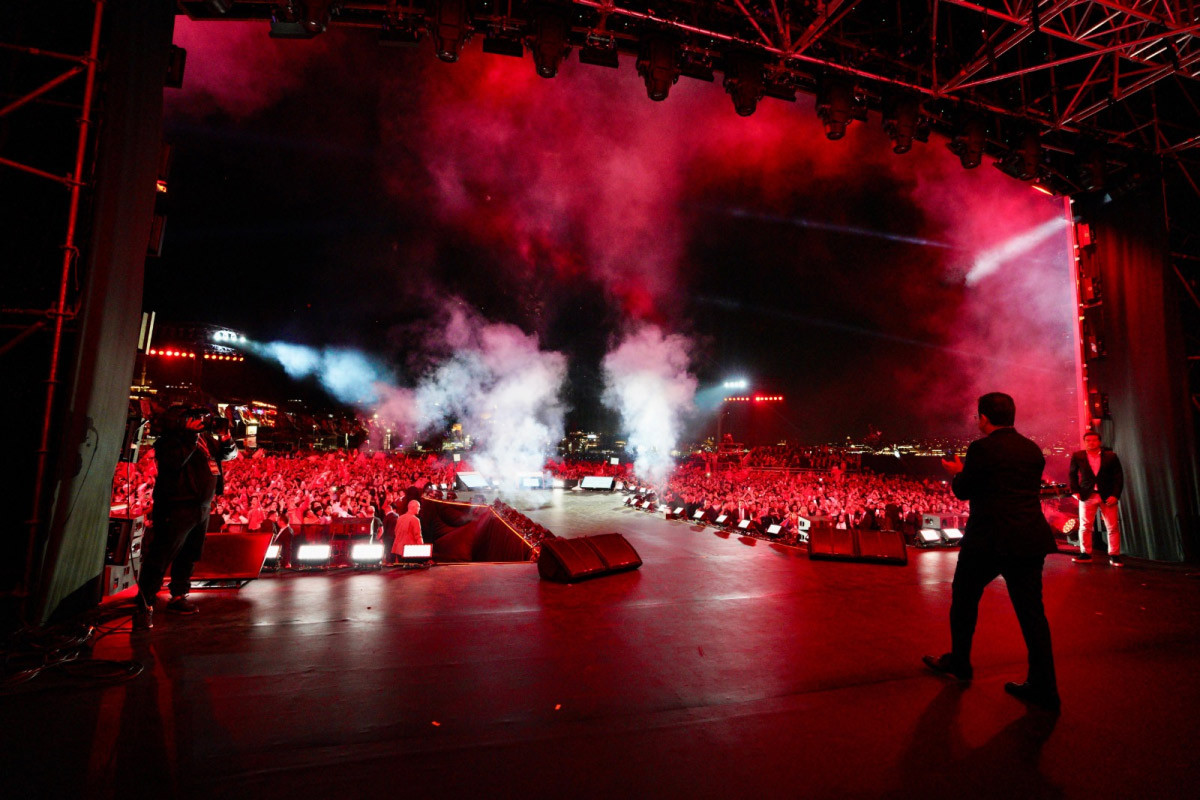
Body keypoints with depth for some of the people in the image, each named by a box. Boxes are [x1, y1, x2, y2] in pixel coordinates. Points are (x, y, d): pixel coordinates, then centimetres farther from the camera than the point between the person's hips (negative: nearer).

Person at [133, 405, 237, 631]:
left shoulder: (205, 438, 11)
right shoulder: (169, 439, -7)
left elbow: (229, 454, 19)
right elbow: (174, 461, -25)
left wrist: (224, 435, -1)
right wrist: (193, 435, -22)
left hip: (202, 508, 7)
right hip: (178, 508, -7)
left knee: (188, 557, 15)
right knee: (160, 558, -7)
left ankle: (178, 598, 27)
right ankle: (143, 607, -1)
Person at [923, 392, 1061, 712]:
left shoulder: (982, 448, -12)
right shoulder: (1033, 450, 7)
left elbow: (963, 491, -6)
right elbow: (1028, 489, 17)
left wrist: (958, 472, 15)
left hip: (989, 540, -6)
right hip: (1030, 539, 6)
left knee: (964, 601, 13)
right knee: (1031, 611, 10)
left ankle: (959, 664, 28)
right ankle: (1043, 688, 14)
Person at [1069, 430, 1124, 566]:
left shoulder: (1111, 456, 2)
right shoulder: (1077, 456, 4)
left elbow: (1119, 476, 1)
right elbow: (1073, 474, 10)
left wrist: (1115, 495, -7)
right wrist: (1075, 491, -1)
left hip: (1108, 497, 0)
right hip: (1086, 496, 0)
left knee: (1113, 528, 3)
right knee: (1085, 527, 3)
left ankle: (1114, 556, 13)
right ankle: (1085, 554, 12)